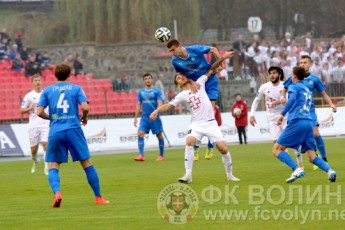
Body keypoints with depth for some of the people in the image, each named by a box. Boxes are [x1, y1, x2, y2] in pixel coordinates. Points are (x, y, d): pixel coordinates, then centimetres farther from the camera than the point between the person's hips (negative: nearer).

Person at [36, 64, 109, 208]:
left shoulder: (47, 91, 8)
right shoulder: (76, 88, 5)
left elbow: (39, 112, 1)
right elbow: (85, 107, -7)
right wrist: (84, 118, 13)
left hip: (55, 132, 1)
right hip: (73, 130, -1)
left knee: (53, 167, 6)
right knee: (87, 164, 8)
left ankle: (57, 192, -21)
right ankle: (98, 197, 9)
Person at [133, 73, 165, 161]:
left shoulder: (156, 91, -2)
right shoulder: (141, 92, 10)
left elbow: (160, 103, -10)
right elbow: (138, 105, 14)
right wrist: (135, 117, 10)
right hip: (144, 118, 3)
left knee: (159, 135, 3)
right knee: (140, 133, -13)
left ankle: (161, 155, 17)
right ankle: (141, 155, -15)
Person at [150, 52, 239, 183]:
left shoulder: (199, 83, 7)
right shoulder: (182, 95, 6)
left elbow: (211, 70, 9)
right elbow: (169, 105, -2)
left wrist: (223, 58, 3)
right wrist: (157, 110, -20)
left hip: (211, 123, 0)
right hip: (197, 124, 0)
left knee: (223, 148, -7)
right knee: (189, 141, -28)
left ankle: (230, 175, 14)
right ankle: (188, 175, -26)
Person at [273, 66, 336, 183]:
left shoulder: (293, 87, 4)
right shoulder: (308, 90, 26)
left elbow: (292, 99, -17)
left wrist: (282, 114, -20)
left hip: (297, 122, -7)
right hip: (309, 122, 7)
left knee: (277, 149, -1)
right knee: (312, 157, 3)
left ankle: (296, 170, -20)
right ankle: (329, 170, -23)